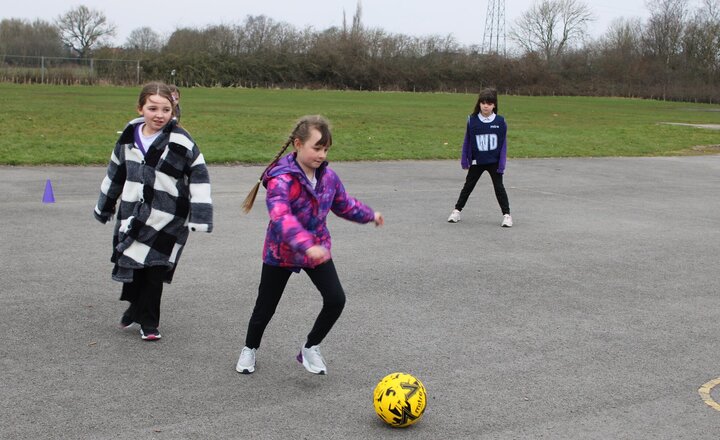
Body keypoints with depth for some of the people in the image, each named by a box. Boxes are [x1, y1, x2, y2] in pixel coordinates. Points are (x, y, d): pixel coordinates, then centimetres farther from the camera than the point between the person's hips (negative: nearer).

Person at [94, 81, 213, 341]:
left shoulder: (181, 142, -11)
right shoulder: (129, 137, 4)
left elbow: (199, 176, -8)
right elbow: (116, 174, 18)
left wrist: (200, 216, -13)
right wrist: (104, 207, 27)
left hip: (167, 220, -4)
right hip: (132, 215, 4)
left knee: (154, 272, 0)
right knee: (132, 265, 13)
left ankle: (148, 321, 19)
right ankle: (136, 306, 39)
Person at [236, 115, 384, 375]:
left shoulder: (328, 176, -4)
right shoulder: (281, 178, -27)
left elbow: (344, 205, 15)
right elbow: (281, 216, -43)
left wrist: (369, 215, 26)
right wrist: (306, 245, -55)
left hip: (318, 250, 5)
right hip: (281, 253, -5)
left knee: (336, 299, -9)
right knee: (266, 307, 8)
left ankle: (310, 349, 15)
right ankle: (250, 349, 39)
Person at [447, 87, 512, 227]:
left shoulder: (500, 122, -9)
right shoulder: (472, 121, -8)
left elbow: (503, 144, -5)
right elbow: (467, 141, -1)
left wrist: (502, 163, -10)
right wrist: (464, 160, 0)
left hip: (494, 162, -1)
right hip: (477, 162, 1)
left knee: (499, 187, 4)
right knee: (468, 186, 12)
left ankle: (507, 214, 10)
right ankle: (457, 210, 21)